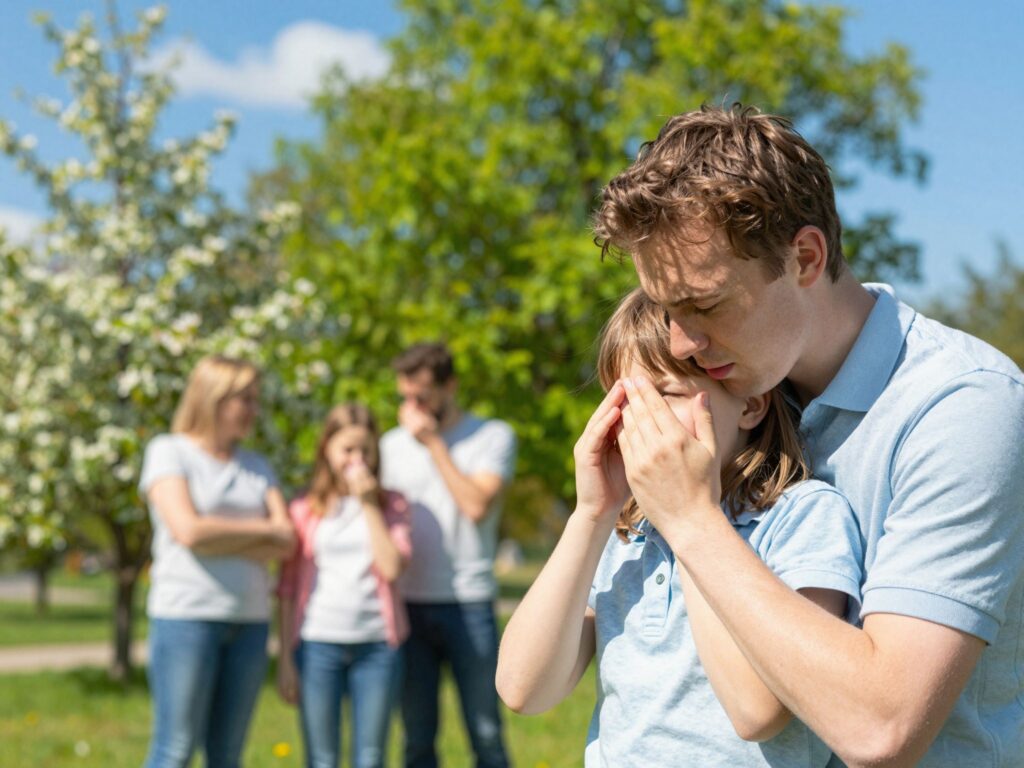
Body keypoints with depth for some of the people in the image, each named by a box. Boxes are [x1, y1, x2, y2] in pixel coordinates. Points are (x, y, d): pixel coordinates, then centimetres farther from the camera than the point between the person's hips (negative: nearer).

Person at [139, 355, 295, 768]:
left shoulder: (257, 466, 14)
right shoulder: (168, 452, 0)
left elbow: (286, 542, 1)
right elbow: (188, 530, -14)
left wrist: (216, 538, -11)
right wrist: (263, 530, -2)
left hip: (249, 619, 5)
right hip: (186, 615, -5)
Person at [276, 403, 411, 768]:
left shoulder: (392, 505, 7)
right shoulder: (304, 509, 5)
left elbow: (391, 568, -8)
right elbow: (288, 589, 5)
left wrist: (369, 505, -8)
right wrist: (285, 658, 0)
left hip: (377, 646, 1)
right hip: (318, 645, -1)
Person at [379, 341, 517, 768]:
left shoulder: (493, 437, 1)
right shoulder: (393, 443, 12)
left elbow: (477, 505, -13)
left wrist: (433, 442, -9)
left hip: (468, 605, -3)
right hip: (407, 604, 3)